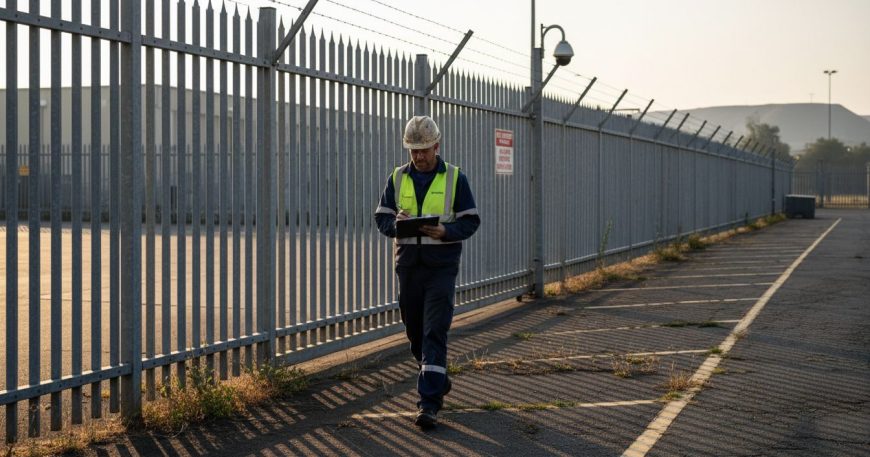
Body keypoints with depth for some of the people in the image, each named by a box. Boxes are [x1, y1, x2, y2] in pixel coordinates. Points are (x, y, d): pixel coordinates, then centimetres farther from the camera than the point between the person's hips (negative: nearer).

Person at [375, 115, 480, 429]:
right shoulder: (397, 178, 8)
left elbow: (471, 220, 0)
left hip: (441, 267, -4)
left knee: (435, 334, -11)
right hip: (408, 265, 4)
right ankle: (438, 381, 37)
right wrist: (396, 222, -15)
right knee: (415, 332, 13)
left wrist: (446, 231, -20)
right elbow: (381, 217, 8)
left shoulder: (455, 178, 0)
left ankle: (429, 403, -12)